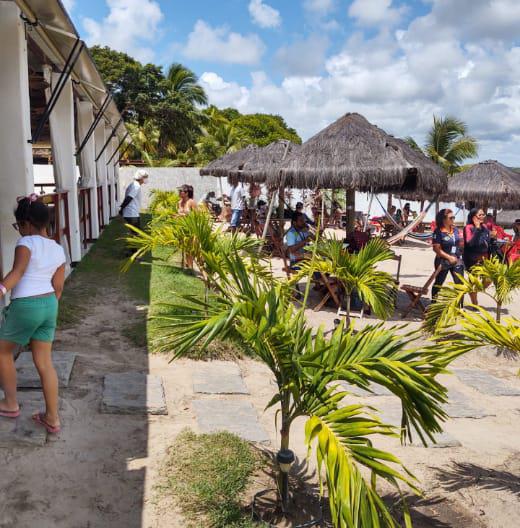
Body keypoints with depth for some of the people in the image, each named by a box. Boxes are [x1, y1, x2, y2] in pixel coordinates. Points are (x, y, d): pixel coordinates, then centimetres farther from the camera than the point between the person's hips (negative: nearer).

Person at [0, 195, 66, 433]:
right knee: (44, 363, 12)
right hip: (49, 305, 7)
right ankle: (52, 418, 16)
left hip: (25, 306, -6)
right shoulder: (58, 250, 11)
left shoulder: (27, 242, -9)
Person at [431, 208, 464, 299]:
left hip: (457, 260, 5)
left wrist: (462, 242, -1)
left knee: (460, 283, 0)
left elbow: (460, 244, 20)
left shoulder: (455, 230, 7)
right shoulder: (438, 232, -12)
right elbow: (436, 249, -17)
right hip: (443, 261, -5)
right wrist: (449, 257, -19)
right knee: (438, 283, 10)